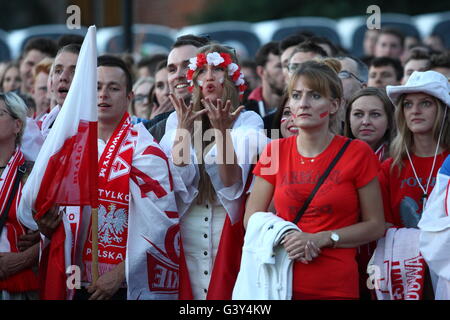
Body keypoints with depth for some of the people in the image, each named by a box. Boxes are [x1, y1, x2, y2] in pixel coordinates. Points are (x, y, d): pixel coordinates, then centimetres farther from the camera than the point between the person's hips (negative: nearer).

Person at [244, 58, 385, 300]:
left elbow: (375, 226, -1)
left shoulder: (357, 153, -3)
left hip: (334, 287, -2)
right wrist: (284, 238, -12)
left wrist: (321, 239, -13)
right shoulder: (276, 151, 5)